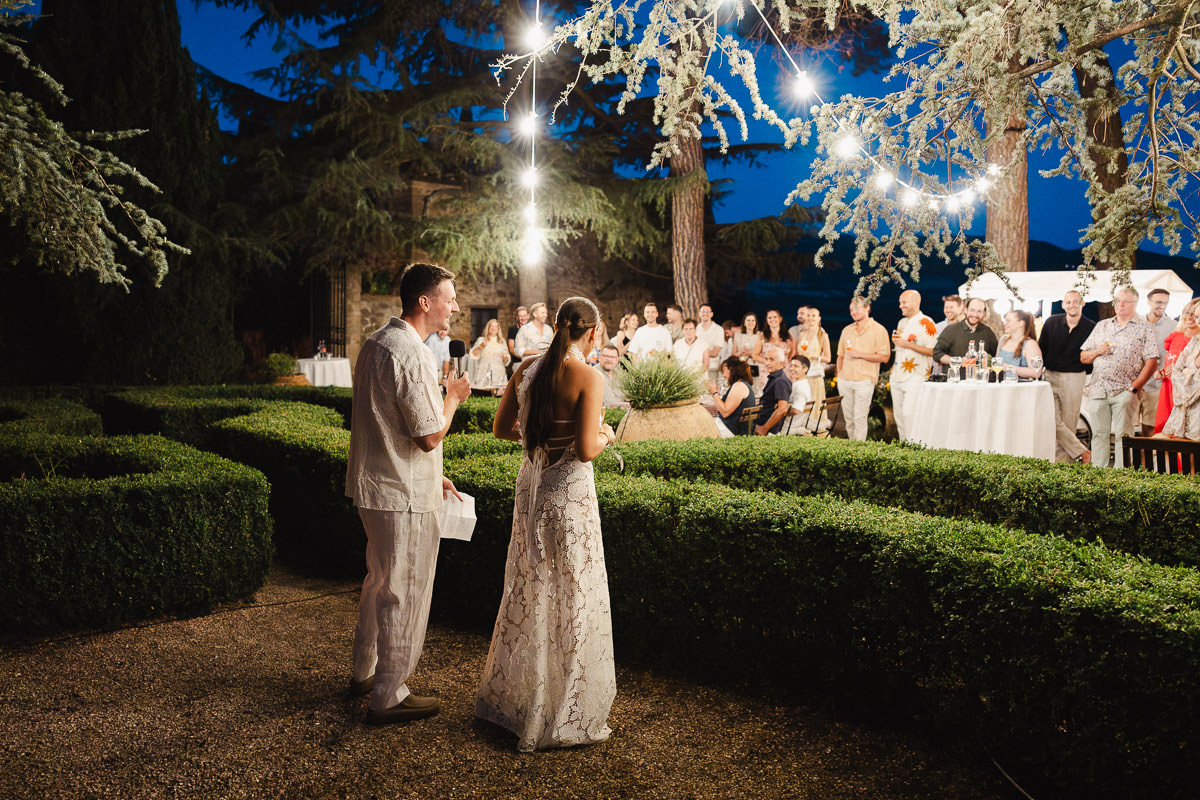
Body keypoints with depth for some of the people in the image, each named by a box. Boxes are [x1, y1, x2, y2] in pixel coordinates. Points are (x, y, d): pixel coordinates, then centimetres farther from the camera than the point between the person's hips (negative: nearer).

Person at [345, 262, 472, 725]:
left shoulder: (376, 343, 11)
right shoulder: (411, 355, -22)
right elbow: (430, 435, -22)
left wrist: (432, 475, 19)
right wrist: (454, 397, -3)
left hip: (375, 484, 10)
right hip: (405, 496, -10)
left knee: (380, 583, 23)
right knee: (403, 593, 2)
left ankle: (365, 672, 38)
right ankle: (388, 696, 13)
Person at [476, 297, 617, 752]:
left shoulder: (527, 369, 4)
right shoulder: (588, 378, -16)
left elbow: (501, 428, 12)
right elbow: (585, 450, -21)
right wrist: (605, 436, -1)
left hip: (531, 484, 7)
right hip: (569, 492, -7)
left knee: (528, 594, 19)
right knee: (571, 600, 4)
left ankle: (507, 697, 33)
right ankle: (563, 718, 14)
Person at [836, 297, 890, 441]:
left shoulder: (878, 330, -1)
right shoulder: (847, 330, 16)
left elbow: (884, 356, -8)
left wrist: (860, 355, -13)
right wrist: (839, 375, 12)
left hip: (864, 380, -5)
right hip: (845, 380, 5)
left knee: (860, 418, -8)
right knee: (849, 418, 8)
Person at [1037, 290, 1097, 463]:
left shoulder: (1090, 327, -1)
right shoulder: (1051, 323, 4)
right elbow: (1041, 350, 8)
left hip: (1075, 378, -1)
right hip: (1050, 376, 1)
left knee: (1068, 423, 1)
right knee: (1053, 422, -9)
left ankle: (1059, 462, 9)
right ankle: (1082, 454, -1)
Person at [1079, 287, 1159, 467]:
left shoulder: (1144, 329, 6)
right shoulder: (1101, 326, 18)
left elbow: (1151, 361, -3)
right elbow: (1083, 357, 19)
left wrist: (1134, 387, -11)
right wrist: (1097, 351, -3)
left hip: (1124, 391, -4)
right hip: (1098, 390, 4)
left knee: (1122, 435, -5)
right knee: (1099, 434, 4)